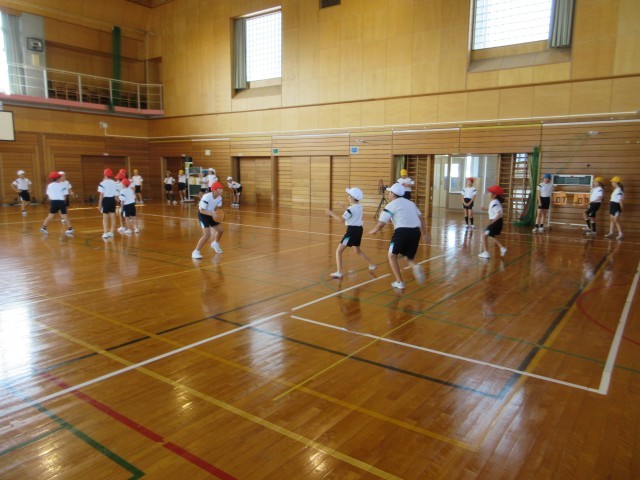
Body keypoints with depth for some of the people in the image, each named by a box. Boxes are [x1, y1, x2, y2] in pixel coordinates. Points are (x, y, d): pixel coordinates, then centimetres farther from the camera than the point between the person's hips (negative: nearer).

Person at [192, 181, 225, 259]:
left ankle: (215, 244, 44)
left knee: (220, 230, 12)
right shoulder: (207, 197, -31)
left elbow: (218, 207, 4)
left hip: (211, 214, 7)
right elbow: (201, 210, -29)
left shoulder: (219, 198, -11)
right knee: (207, 234, -20)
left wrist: (218, 213, -18)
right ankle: (196, 252, -9)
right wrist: (212, 213, -41)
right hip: (203, 214, -7)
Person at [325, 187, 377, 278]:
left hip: (352, 230, -9)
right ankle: (372, 265, 39)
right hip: (358, 229, 9)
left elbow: (341, 219, -20)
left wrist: (331, 213, -10)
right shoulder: (359, 206, 8)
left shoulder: (351, 208, -17)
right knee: (358, 250, 30)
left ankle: (339, 272, -14)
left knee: (338, 251, -7)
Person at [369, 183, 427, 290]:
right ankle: (416, 267, -13)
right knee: (409, 257, 22)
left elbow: (381, 224, 3)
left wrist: (373, 231, 22)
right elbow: (421, 218, 19)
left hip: (403, 231, -5)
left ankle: (399, 282, 9)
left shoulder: (390, 205, 6)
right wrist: (425, 234, 20)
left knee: (392, 255, 15)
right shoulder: (410, 203, 24)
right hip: (415, 232, 6)